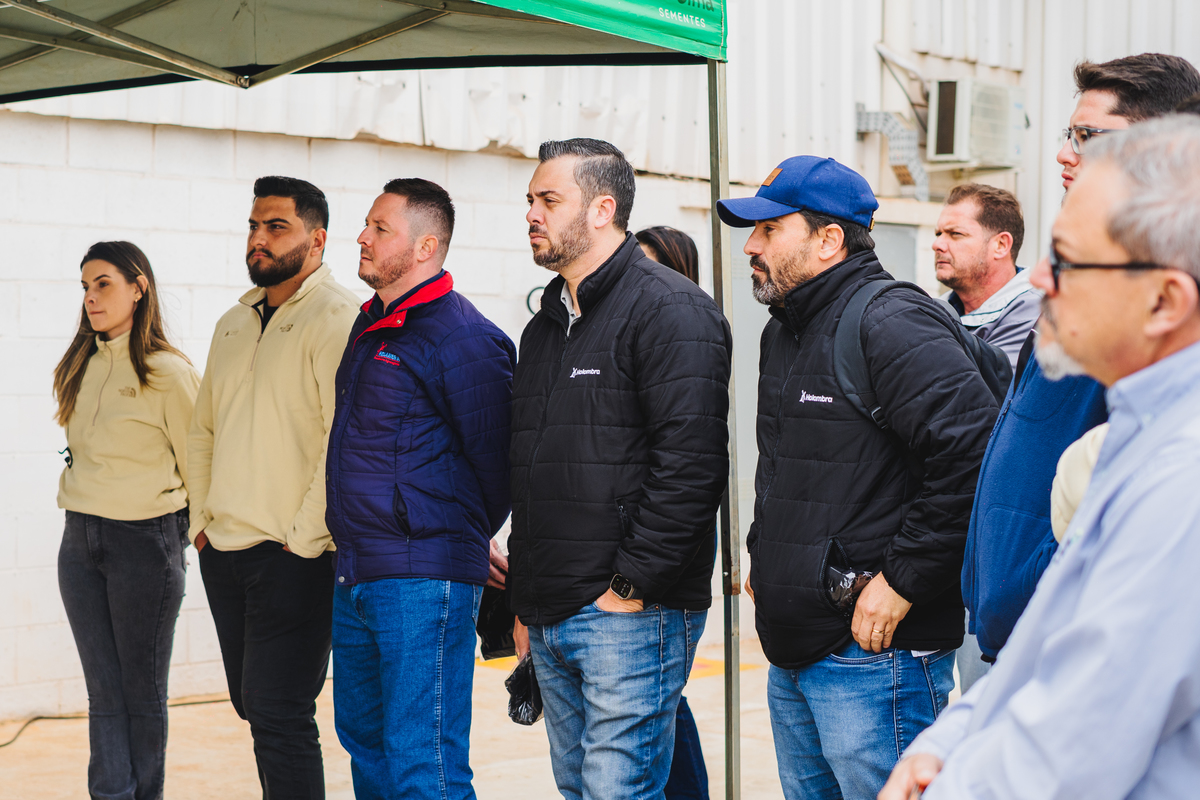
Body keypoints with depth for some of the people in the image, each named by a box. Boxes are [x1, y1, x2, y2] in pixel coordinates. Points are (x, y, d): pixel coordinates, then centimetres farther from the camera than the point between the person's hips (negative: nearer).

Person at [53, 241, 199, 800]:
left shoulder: (169, 373, -11)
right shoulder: (81, 368, 9)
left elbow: (195, 465, -3)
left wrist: (193, 531, 6)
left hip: (145, 540, -6)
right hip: (80, 539, 6)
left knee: (142, 692, 3)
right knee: (104, 692, 7)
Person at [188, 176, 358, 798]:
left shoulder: (335, 318, -11)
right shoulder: (235, 323, 15)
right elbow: (203, 430, 23)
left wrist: (304, 538, -17)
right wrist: (202, 520, 14)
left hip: (292, 557, -8)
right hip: (223, 551, 8)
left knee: (280, 718, -8)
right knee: (253, 705, 15)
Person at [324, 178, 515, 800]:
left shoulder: (462, 337, -13)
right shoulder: (370, 326, 16)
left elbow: (495, 458, -11)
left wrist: (456, 535, 2)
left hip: (423, 581, -9)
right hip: (354, 577, 9)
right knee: (364, 740, 18)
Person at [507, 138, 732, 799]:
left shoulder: (670, 310, -10)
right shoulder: (545, 325, 18)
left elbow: (690, 465, -19)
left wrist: (631, 586, -19)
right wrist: (526, 600, 18)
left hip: (630, 615, -9)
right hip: (549, 618, 9)